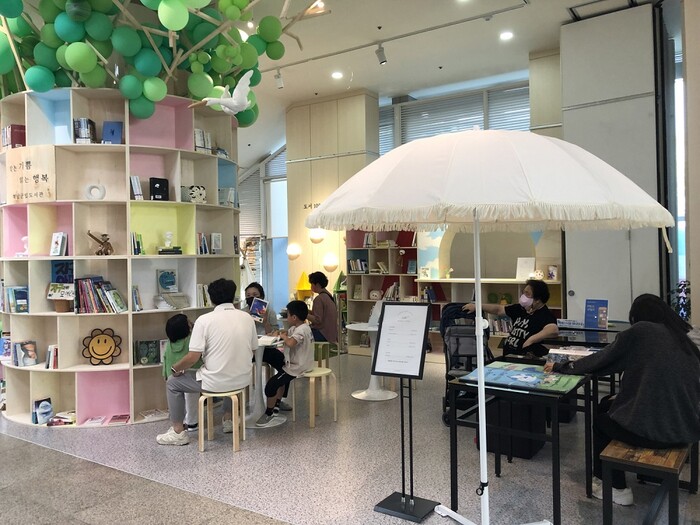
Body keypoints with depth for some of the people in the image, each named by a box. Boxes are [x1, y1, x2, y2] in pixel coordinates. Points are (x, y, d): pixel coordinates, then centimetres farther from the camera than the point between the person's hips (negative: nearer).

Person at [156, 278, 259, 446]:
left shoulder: (204, 320, -14)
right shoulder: (247, 318, -1)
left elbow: (193, 357, -15)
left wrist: (175, 368, 4)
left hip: (215, 382, -5)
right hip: (242, 380, 5)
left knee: (173, 382, 18)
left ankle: (178, 432, 22)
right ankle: (229, 420, 42)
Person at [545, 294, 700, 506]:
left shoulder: (639, 331, -6)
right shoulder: (682, 338, 11)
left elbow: (600, 360, 1)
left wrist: (561, 367, 14)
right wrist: (623, 397, 28)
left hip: (653, 429, -6)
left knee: (600, 420, 23)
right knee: (607, 404, 25)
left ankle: (618, 489, 28)